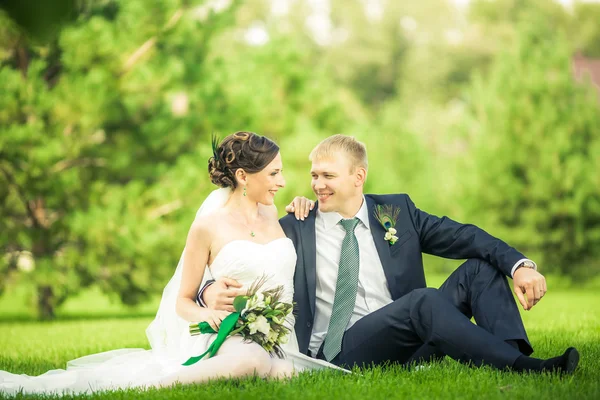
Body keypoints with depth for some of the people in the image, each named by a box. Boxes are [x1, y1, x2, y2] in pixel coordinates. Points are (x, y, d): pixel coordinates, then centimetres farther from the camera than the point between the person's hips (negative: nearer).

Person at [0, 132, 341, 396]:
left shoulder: (272, 214, 17)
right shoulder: (208, 227, 1)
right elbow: (183, 301, 4)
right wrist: (205, 313, -18)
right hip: (234, 335, -6)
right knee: (249, 359, -42)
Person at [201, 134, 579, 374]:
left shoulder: (397, 212, 14)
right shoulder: (294, 229, 8)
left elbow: (463, 237, 5)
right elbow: (236, 267, 5)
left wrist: (519, 264, -10)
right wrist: (212, 291, -19)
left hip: (408, 342, 5)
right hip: (339, 352, -4)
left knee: (481, 267, -9)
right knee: (424, 300, -32)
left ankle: (516, 357, -32)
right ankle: (522, 368, -40)